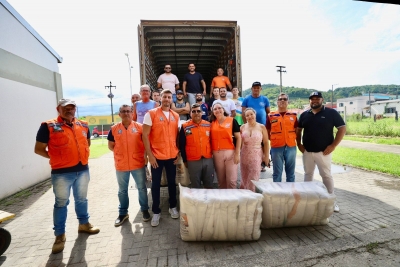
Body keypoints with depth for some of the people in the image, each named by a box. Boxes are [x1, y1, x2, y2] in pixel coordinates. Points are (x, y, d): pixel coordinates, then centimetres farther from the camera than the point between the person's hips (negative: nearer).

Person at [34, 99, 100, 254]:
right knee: (61, 203, 8)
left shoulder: (83, 125, 7)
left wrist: (82, 155, 11)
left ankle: (84, 224, 37)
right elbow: (39, 149, -4)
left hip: (83, 170, 4)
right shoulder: (49, 126, -7)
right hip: (61, 173, -4)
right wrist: (56, 158, -5)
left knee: (81, 199, 18)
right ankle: (60, 235, 23)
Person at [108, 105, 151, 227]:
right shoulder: (114, 129, 1)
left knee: (142, 188, 10)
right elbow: (111, 146, 8)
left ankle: (144, 210, 29)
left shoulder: (140, 127, -3)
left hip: (138, 164, -1)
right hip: (121, 165, 1)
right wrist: (121, 153, 3)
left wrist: (144, 154, -5)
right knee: (122, 190, 15)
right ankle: (123, 213, 32)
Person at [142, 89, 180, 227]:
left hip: (172, 156, 4)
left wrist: (178, 153, 5)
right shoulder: (151, 114, -6)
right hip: (157, 156, -3)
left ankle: (173, 207, 33)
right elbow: (145, 135, -9)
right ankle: (156, 212, 23)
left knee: (172, 182, 15)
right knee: (156, 184, 8)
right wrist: (150, 155, -13)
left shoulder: (176, 116, 7)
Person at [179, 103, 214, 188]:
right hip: (193, 161, -2)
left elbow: (212, 141, 10)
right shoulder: (185, 127, -4)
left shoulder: (208, 125, 3)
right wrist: (185, 160, 2)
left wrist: (213, 154, 8)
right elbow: (182, 145, 0)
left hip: (208, 159, 2)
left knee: (209, 184, 14)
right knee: (195, 186, 10)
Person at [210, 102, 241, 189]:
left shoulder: (232, 120, -1)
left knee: (232, 180, 0)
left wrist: (237, 153, -8)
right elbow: (210, 138, 13)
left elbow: (238, 137, -2)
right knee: (221, 180, 12)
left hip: (230, 152, -3)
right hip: (217, 153, 3)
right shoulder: (212, 123, 8)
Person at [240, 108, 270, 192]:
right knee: (245, 178, 11)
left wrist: (266, 156, -4)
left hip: (256, 156, -2)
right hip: (244, 155, 2)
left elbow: (266, 142, -2)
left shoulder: (261, 127, -3)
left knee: (254, 179, 0)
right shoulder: (242, 127, 2)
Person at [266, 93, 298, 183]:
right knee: (277, 173, 8)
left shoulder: (293, 115, 7)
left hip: (291, 147, 2)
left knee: (290, 172, 13)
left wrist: (298, 143, 2)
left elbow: (297, 131, 11)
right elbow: (267, 132, 6)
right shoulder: (271, 116, 2)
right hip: (276, 147, -2)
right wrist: (273, 139, -4)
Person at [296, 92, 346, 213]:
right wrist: (299, 144, 4)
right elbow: (298, 130, 16)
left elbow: (342, 128, -6)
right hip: (307, 151, 4)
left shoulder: (331, 113, -4)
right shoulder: (304, 115, 7)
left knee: (326, 175, 6)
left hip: (323, 151, -3)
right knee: (308, 174, 13)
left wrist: (333, 145, -12)